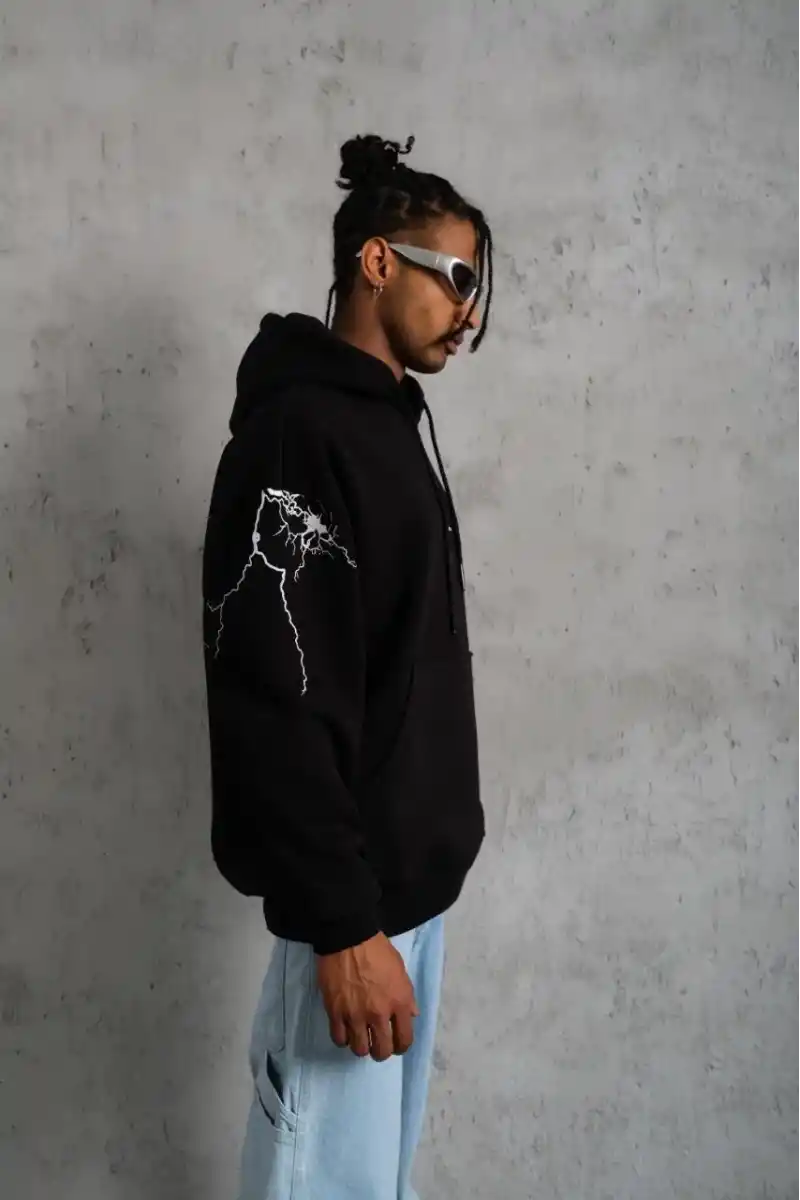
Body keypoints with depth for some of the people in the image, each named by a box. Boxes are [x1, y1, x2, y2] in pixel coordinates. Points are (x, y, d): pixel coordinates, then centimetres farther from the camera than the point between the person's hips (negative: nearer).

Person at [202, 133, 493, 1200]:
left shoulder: (391, 422, 13)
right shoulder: (299, 431, -18)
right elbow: (276, 701, -24)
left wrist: (405, 887, 20)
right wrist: (340, 922, -24)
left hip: (414, 868, 9)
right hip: (353, 886, -9)